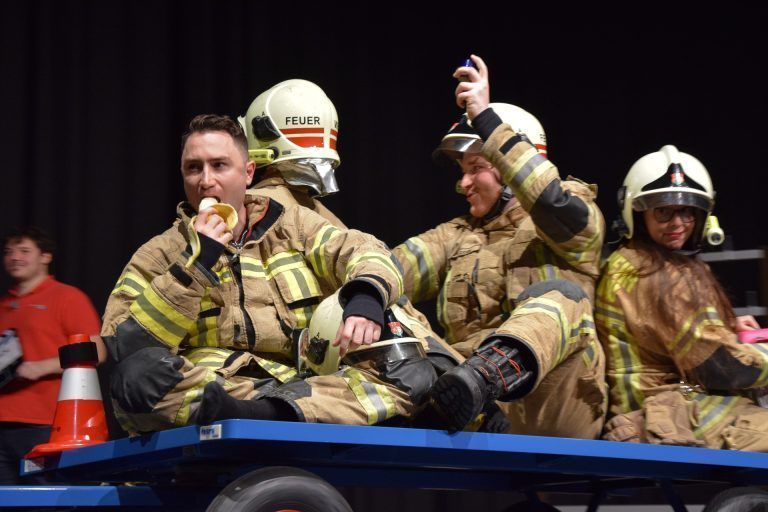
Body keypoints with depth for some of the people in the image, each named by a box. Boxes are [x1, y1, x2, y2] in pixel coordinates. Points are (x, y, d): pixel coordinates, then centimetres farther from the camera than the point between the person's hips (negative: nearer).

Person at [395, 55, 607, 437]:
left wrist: (486, 119, -14)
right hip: (478, 417, 5)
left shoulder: (574, 227, 14)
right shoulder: (457, 236, 28)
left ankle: (496, 369, -59)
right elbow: (400, 268, 8)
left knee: (559, 294, -31)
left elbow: (558, 208, -12)